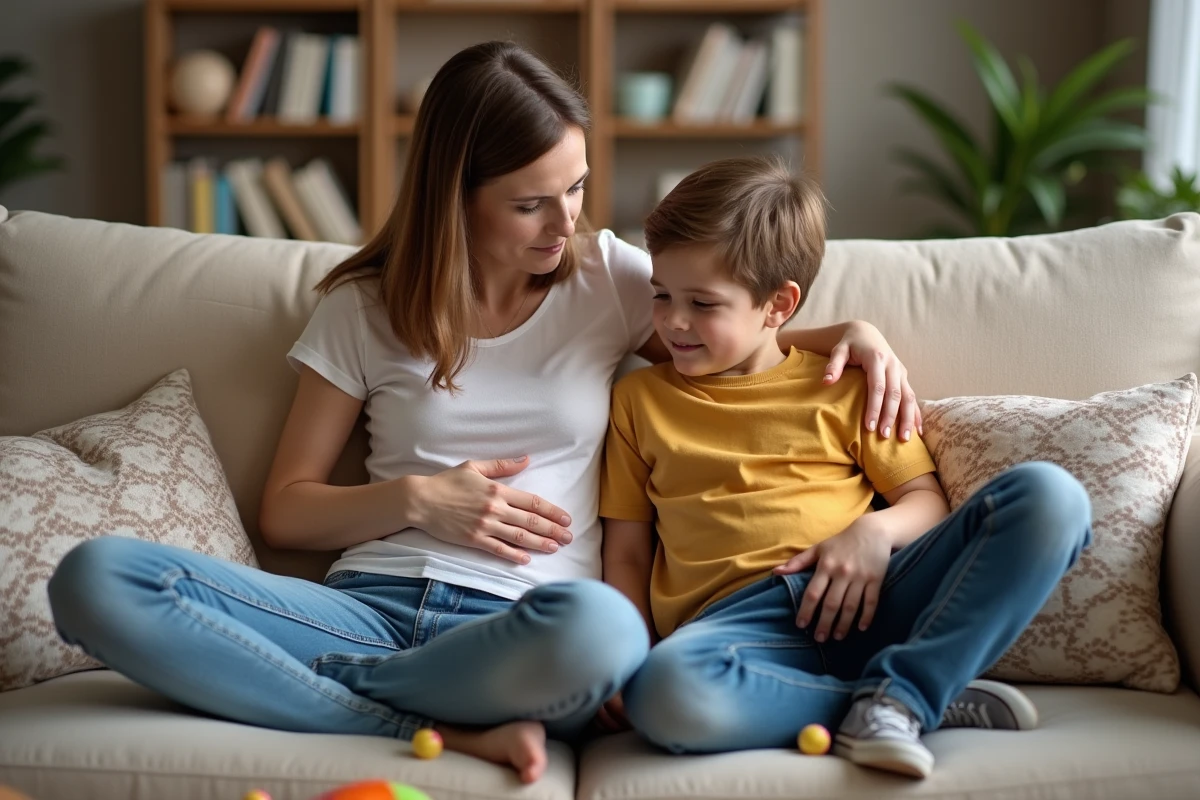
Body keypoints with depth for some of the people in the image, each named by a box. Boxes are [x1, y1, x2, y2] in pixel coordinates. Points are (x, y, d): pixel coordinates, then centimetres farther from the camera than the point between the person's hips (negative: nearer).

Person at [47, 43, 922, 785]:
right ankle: (450, 735, -25)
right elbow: (285, 510, 12)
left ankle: (279, 685, -15)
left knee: (598, 628, -41)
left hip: (518, 622, -1)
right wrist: (417, 498, -4)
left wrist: (855, 334, 4)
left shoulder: (610, 277, 12)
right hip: (374, 603, 1)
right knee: (95, 578, -24)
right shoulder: (364, 308, 11)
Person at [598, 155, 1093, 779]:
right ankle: (937, 700, -22)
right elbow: (627, 551, 16)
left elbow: (928, 501, 15)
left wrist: (876, 531, -8)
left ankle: (897, 694, -27)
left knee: (1049, 495, -19)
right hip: (739, 619, -1)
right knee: (665, 694, -39)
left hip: (865, 597, 1)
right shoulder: (639, 399, 20)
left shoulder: (844, 386, 18)